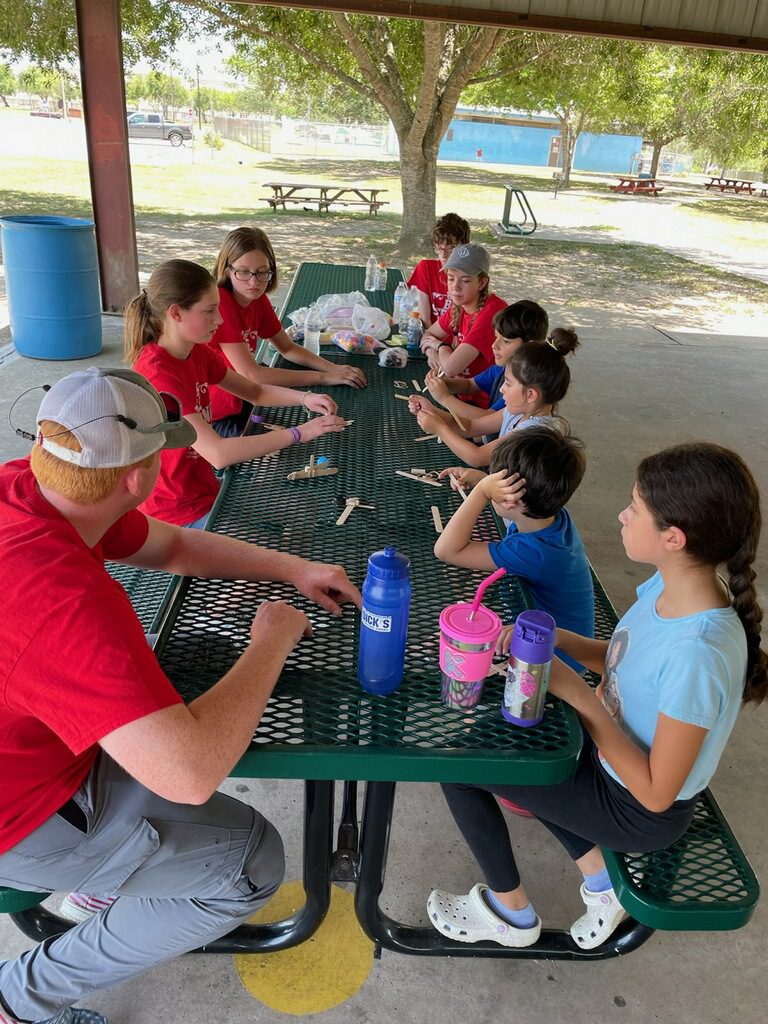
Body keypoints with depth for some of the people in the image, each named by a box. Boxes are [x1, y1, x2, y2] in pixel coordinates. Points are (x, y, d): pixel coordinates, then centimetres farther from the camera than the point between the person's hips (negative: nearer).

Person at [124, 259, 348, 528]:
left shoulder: (197, 352, 0)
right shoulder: (156, 374, -26)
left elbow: (255, 391, 11)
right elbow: (218, 453, -33)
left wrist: (304, 398, -8)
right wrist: (299, 433, -28)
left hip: (205, 490, 8)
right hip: (178, 514, -8)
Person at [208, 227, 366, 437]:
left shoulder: (257, 299, -1)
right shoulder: (218, 303, -24)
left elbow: (288, 348, 10)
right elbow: (252, 375, -28)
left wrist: (333, 368, -8)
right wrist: (323, 377, -25)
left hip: (240, 401, 8)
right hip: (214, 419, -7)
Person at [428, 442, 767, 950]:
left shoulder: (699, 654, -37)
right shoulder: (667, 585, -13)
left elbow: (656, 792, -27)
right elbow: (624, 659, 4)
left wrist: (580, 696, -26)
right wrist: (552, 637, -12)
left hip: (640, 812, -8)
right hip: (613, 759, 8)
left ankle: (512, 913, 20)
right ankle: (601, 879, 21)